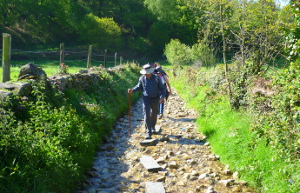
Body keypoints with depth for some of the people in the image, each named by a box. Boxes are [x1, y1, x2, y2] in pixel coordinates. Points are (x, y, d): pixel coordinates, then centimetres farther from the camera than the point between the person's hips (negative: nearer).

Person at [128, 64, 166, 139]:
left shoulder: (156, 78, -12)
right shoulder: (142, 78, -7)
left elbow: (162, 88, -5)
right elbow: (139, 87, 8)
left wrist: (162, 96, -19)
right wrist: (132, 90, -10)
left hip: (155, 99, 0)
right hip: (146, 98, 0)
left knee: (154, 114, 17)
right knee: (146, 115, -10)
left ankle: (153, 128, 43)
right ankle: (148, 133, -10)